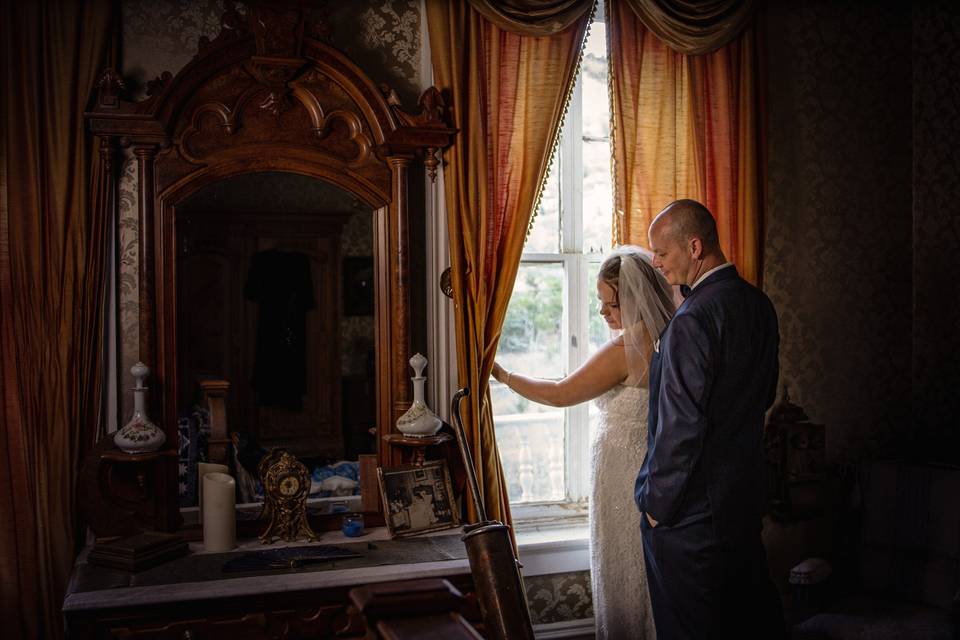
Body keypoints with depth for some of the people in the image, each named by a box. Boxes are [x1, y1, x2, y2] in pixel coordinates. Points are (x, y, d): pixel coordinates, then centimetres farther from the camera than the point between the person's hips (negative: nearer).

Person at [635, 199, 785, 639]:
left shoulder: (692, 321, -23)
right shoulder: (759, 305, 4)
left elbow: (680, 427, -22)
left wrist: (656, 503, -12)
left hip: (691, 506, -8)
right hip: (747, 495, 9)